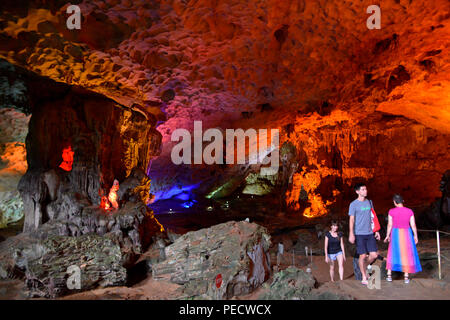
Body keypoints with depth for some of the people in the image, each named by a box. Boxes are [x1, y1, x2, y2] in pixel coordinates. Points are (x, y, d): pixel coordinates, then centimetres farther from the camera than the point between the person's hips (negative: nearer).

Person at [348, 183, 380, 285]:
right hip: (359, 234, -5)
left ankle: (364, 267, 29)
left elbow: (372, 217, 17)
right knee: (363, 255, -1)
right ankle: (364, 277, 13)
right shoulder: (353, 204, -5)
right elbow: (351, 220, -6)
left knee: (374, 255, 1)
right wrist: (351, 234, -13)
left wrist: (376, 230, 14)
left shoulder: (369, 202, 11)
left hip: (370, 233, 5)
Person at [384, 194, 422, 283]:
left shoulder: (391, 211, -9)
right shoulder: (410, 211, -5)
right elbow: (413, 225, -3)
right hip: (407, 234, 1)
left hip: (396, 234, 0)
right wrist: (415, 236, 9)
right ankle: (406, 277, 9)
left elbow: (390, 225, -8)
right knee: (407, 255, 9)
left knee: (393, 253, 11)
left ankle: (389, 275, 9)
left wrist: (387, 236, 4)